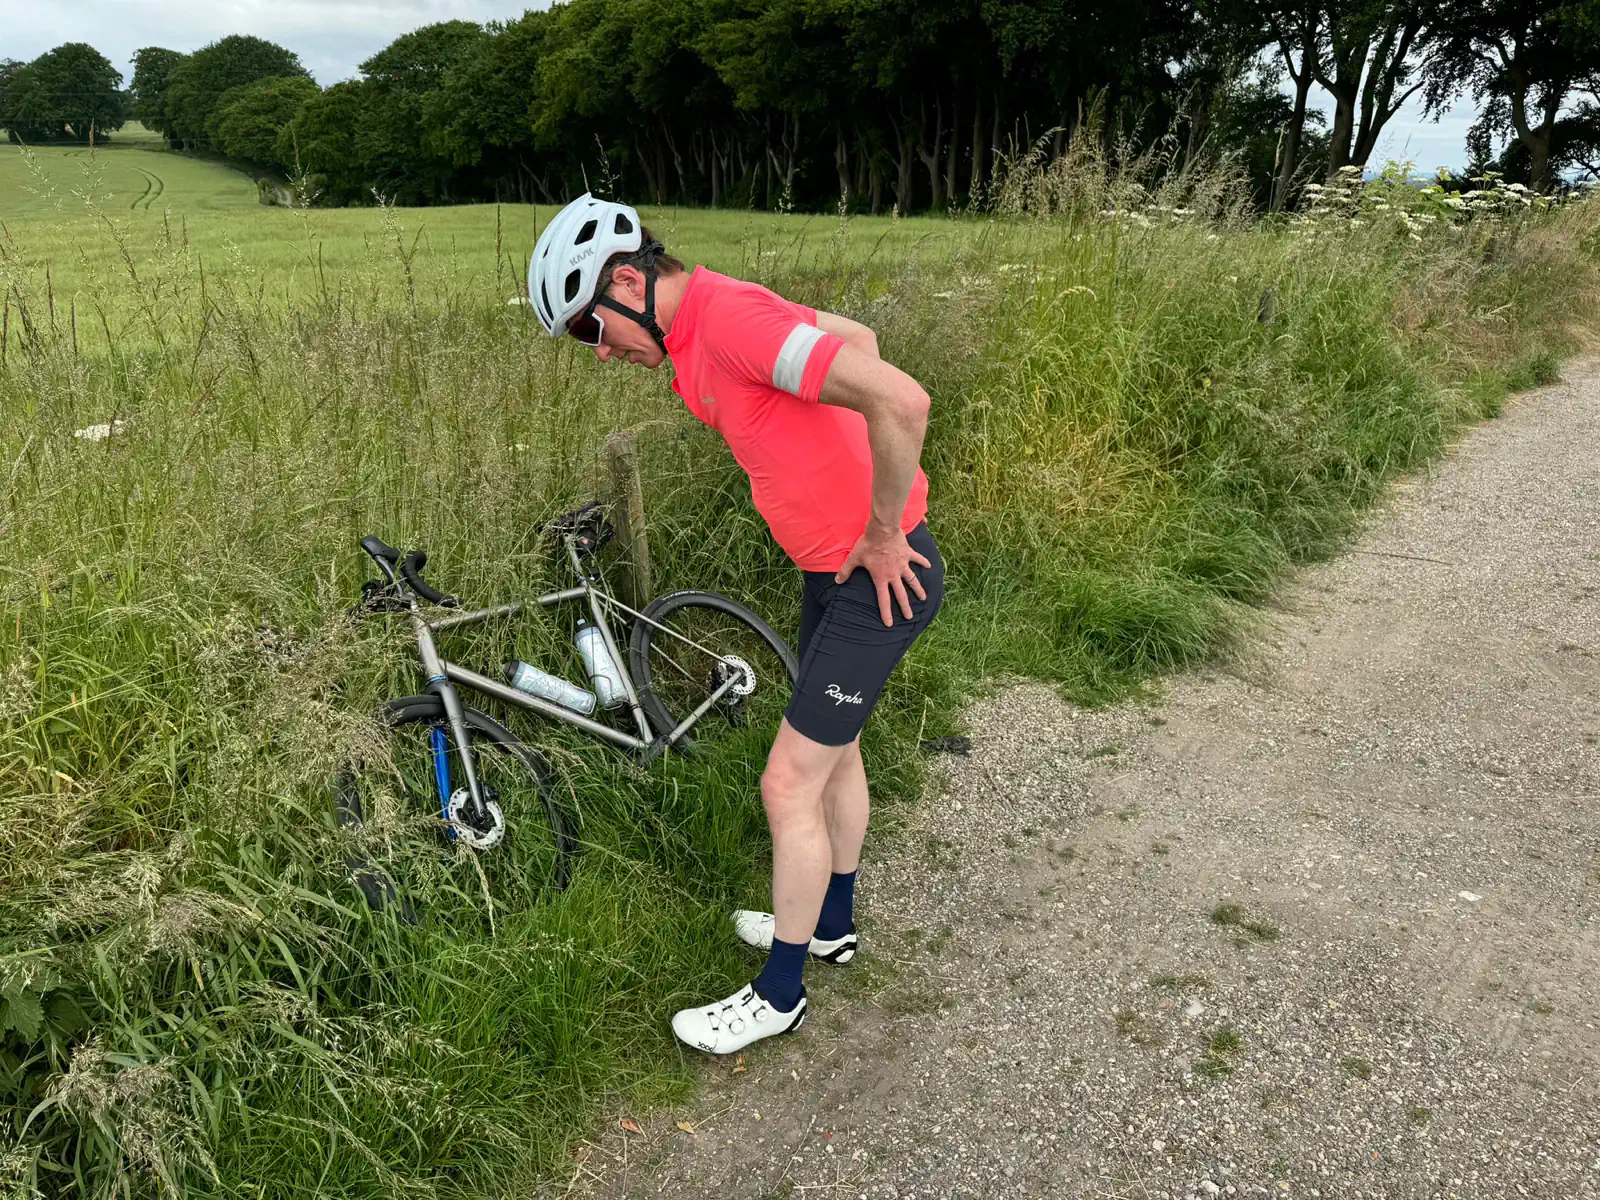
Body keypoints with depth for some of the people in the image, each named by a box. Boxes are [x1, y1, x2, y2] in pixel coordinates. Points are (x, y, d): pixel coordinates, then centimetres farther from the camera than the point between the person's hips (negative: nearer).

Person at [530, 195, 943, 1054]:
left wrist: (882, 536, -22)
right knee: (835, 752, 23)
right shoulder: (703, 322, 5)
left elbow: (902, 401, -35)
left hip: (883, 577, -10)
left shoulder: (730, 320, -25)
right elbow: (855, 337, 19)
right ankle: (831, 923, 44)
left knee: (790, 784, -2)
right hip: (833, 565, 10)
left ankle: (779, 994, 17)